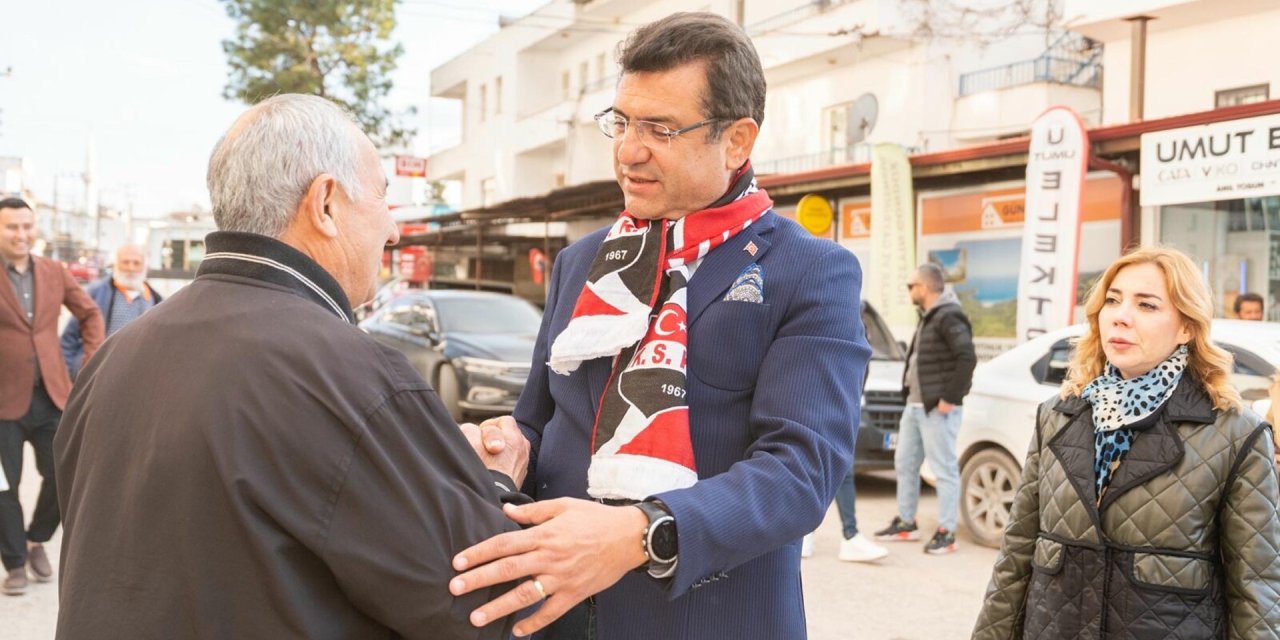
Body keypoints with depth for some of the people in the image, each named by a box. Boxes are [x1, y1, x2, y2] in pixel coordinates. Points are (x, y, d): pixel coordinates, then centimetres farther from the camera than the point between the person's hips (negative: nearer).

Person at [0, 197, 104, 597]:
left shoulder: (55, 272, 6)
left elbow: (90, 314, 16)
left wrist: (91, 362, 6)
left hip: (51, 395, 3)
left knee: (62, 476, 5)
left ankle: (36, 541, 30)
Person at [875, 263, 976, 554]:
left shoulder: (948, 317, -15)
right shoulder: (927, 317, 17)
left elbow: (967, 358, -23)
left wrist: (949, 398, -21)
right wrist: (910, 392, 13)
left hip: (937, 409, -10)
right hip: (915, 405, 10)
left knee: (944, 469, -3)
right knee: (904, 463, 15)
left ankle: (946, 532, 4)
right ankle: (906, 522, 27)